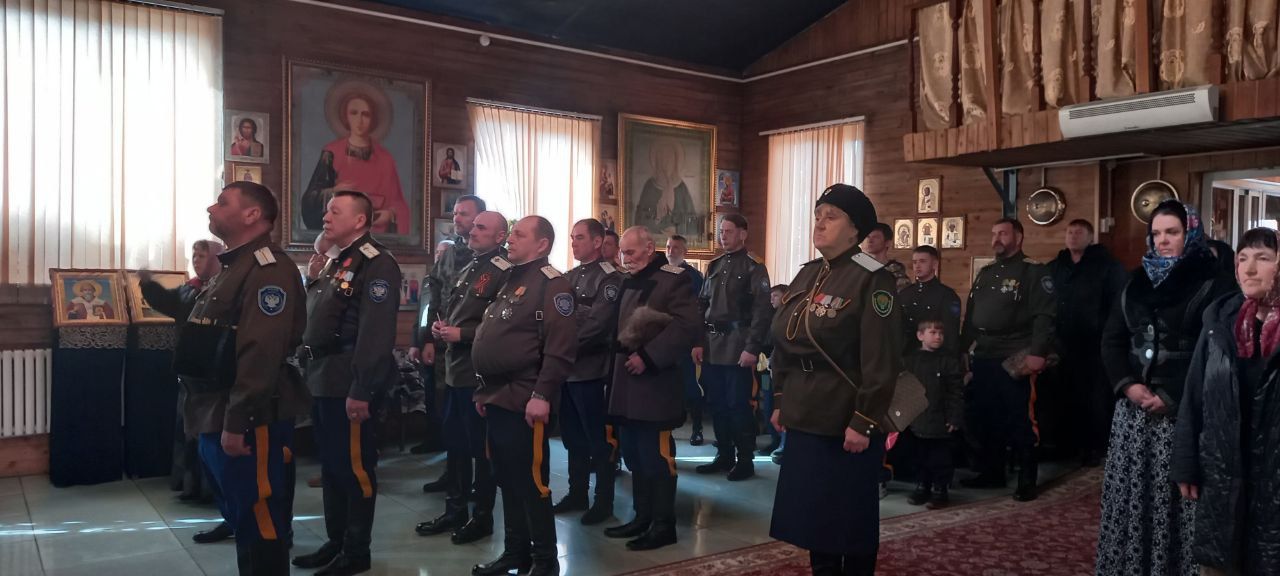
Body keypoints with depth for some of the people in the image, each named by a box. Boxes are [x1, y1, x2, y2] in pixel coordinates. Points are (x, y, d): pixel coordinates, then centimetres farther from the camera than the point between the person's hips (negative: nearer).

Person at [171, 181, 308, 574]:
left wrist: (236, 422, -26)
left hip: (248, 420, -10)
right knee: (241, 519, 19)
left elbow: (260, 354, -25)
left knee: (261, 524, -1)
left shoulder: (269, 270, -17)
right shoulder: (230, 268, 17)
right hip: (217, 415, 10)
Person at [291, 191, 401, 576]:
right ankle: (335, 542, 28)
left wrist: (362, 390, -25)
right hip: (323, 382, 10)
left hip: (348, 385, -9)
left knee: (354, 467, 1)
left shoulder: (376, 264, -13)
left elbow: (375, 333, -21)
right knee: (330, 466, 16)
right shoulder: (335, 263, 18)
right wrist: (308, 370, 16)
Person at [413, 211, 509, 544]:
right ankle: (455, 510, 28)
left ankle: (482, 516, 16)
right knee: (455, 444, 16)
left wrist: (461, 334, -20)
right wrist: (440, 325, 4)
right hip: (455, 370, 9)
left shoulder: (504, 273, -13)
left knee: (481, 448, 3)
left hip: (480, 374, -9)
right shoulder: (468, 270, 17)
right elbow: (451, 310, 26)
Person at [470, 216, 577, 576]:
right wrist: (484, 389, 19)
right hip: (497, 398, 9)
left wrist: (542, 395, -24)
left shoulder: (552, 285, -11)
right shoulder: (509, 282, 18)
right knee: (507, 480, 16)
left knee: (531, 482, -1)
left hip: (524, 401, -9)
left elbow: (560, 347, -20)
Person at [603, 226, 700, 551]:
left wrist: (648, 357, -22)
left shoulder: (673, 279, -9)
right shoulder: (627, 283, 17)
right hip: (627, 382, 8)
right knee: (635, 455, 14)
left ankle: (664, 525, 8)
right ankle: (642, 517, 25)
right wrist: (618, 358, 11)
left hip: (655, 384, -8)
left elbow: (687, 325, -20)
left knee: (657, 456, -3)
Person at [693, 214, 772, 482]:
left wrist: (752, 348, -18)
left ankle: (745, 460, 9)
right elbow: (702, 306, 15)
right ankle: (724, 456, 21)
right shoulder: (714, 267, 15)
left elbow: (762, 311, -11)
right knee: (717, 404, 10)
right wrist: (698, 342, 7)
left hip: (737, 347, -6)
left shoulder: (754, 268, -3)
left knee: (738, 404, -2)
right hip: (712, 346, 6)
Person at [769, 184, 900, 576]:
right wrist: (780, 402, 13)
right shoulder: (806, 276, 9)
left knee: (852, 516, 7)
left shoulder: (872, 279, -14)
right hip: (806, 417, 7)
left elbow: (881, 360, -18)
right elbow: (784, 343, 15)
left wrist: (864, 422, -20)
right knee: (812, 509, 16)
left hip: (847, 422, -7)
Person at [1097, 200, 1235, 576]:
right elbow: (1112, 341, 11)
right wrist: (1128, 385, -5)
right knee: (1131, 494, 6)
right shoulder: (1136, 283, 14)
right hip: (1134, 407, 5)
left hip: (1184, 412, -5)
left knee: (1176, 497, -5)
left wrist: (1172, 398, -14)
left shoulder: (1214, 285, -2)